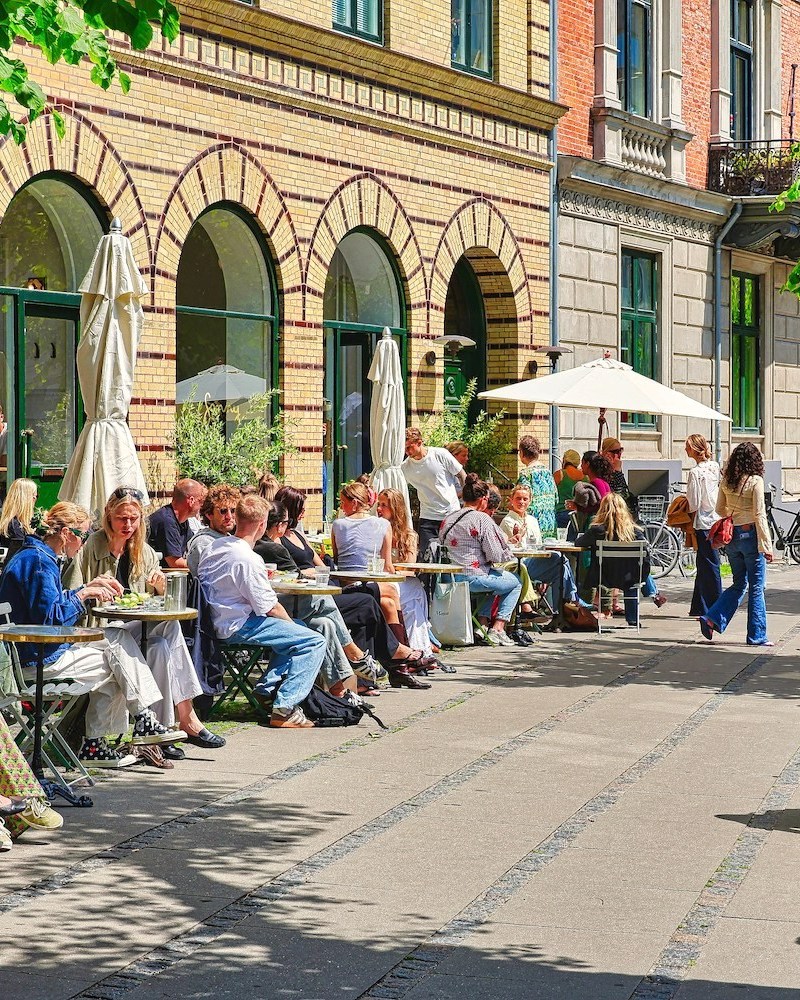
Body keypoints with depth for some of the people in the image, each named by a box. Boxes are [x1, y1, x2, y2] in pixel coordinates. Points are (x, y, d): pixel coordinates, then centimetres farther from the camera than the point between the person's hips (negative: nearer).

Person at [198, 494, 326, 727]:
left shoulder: (215, 546, 5)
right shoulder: (248, 559, -22)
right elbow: (270, 607, -16)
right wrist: (289, 621, 3)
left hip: (216, 620, 10)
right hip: (237, 627, -10)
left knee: (295, 629, 25)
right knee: (315, 642, -12)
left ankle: (266, 689, 21)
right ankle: (284, 709, -13)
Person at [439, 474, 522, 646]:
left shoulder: (447, 519, 9)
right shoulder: (482, 519, -12)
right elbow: (495, 556, -14)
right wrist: (509, 554, 10)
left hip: (449, 577, 8)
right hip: (473, 577, -8)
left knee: (494, 578, 34)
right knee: (516, 582, 16)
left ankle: (482, 623, 22)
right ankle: (497, 629, 8)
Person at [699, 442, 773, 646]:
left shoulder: (726, 481, 4)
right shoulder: (755, 481, -13)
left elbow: (720, 509, 13)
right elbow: (759, 515, -15)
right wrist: (766, 545, -13)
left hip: (732, 536, 6)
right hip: (751, 535, -6)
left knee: (739, 584, 17)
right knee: (756, 588, 4)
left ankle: (712, 618, 3)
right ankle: (757, 636, 7)